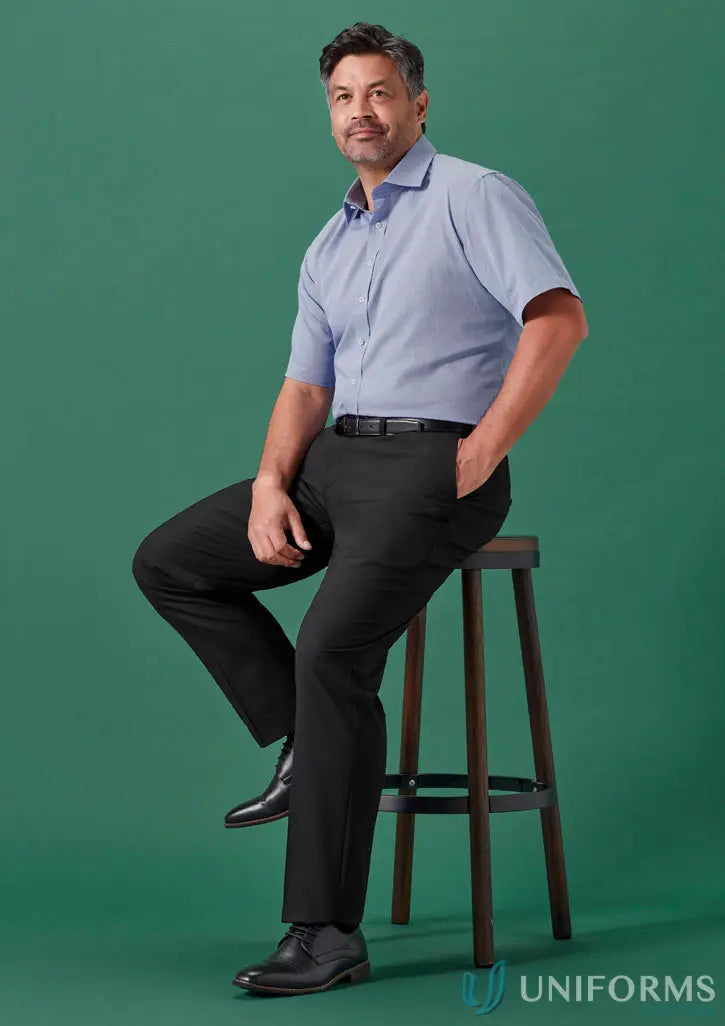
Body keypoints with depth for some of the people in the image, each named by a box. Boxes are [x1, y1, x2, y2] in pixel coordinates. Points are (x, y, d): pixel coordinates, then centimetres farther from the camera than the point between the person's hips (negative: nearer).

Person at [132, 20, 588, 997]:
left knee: (332, 649, -25)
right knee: (169, 561, 3)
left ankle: (326, 932, -20)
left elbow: (559, 315, -16)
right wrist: (271, 488, -2)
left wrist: (484, 450, -19)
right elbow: (305, 388, 17)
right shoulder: (328, 248, 20)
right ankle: (306, 745, 5)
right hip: (336, 457, 8)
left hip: (431, 464, -8)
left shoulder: (473, 195, -3)